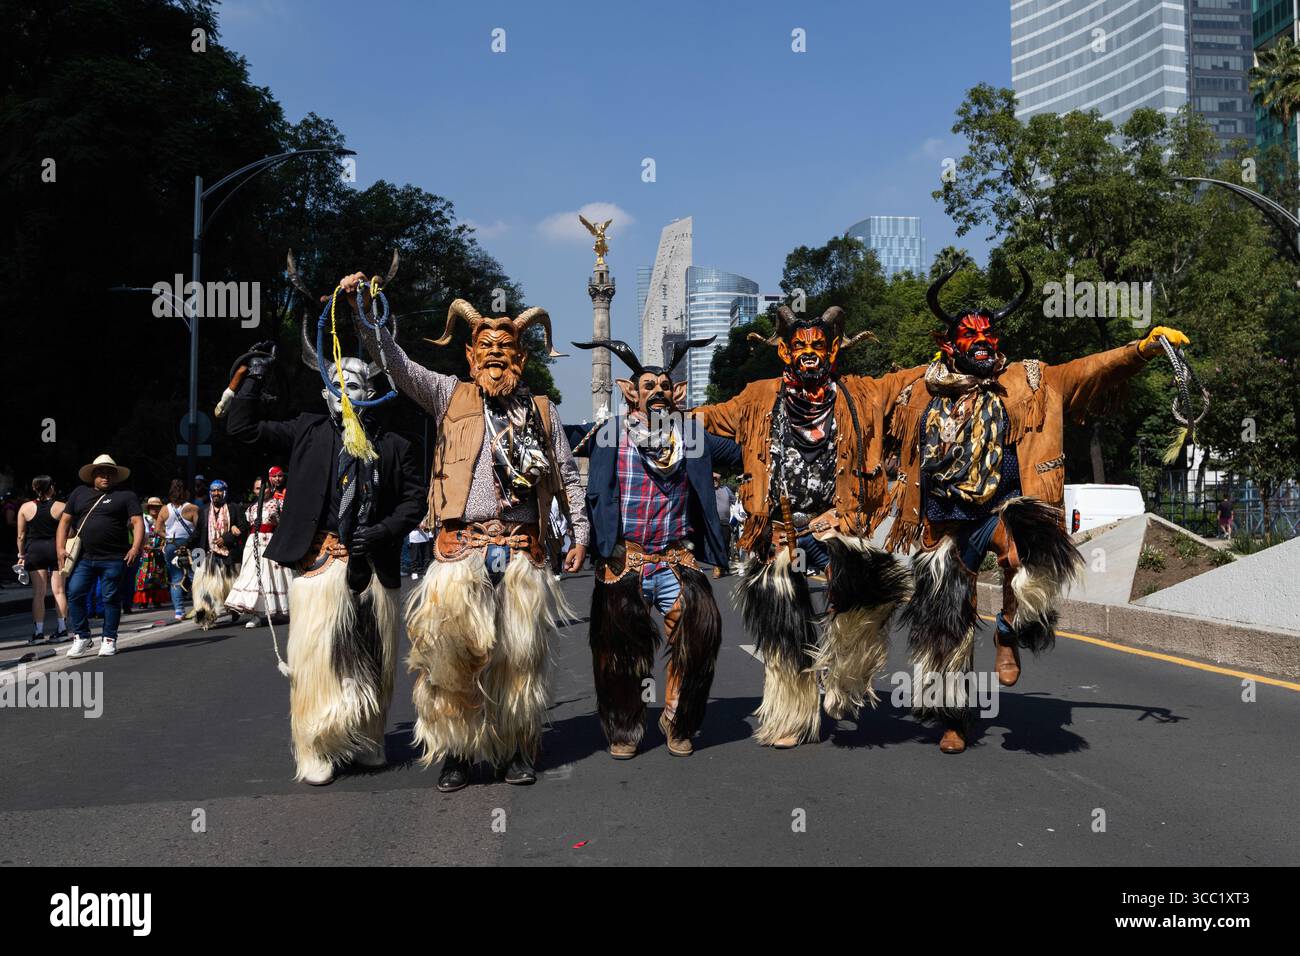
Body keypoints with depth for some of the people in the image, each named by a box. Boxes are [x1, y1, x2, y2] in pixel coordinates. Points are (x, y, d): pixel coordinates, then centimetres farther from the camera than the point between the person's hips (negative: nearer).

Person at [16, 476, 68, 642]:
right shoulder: (61, 507, -4)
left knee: (38, 593, 3)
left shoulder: (25, 508, -1)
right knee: (58, 591, 4)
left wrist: (21, 554, 13)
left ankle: (38, 631, 2)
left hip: (34, 550, 1)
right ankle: (62, 629, 4)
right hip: (57, 549, 0)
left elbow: (21, 536, 2)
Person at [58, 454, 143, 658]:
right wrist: (60, 548, 3)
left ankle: (109, 640, 13)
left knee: (111, 599, 3)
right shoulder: (79, 493, 15)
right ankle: (81, 637, 9)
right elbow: (65, 521, 15)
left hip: (114, 559, -3)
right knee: (75, 595, -4)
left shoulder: (126, 495, 5)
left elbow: (137, 522, -3)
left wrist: (136, 547, -18)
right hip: (84, 557, 3)